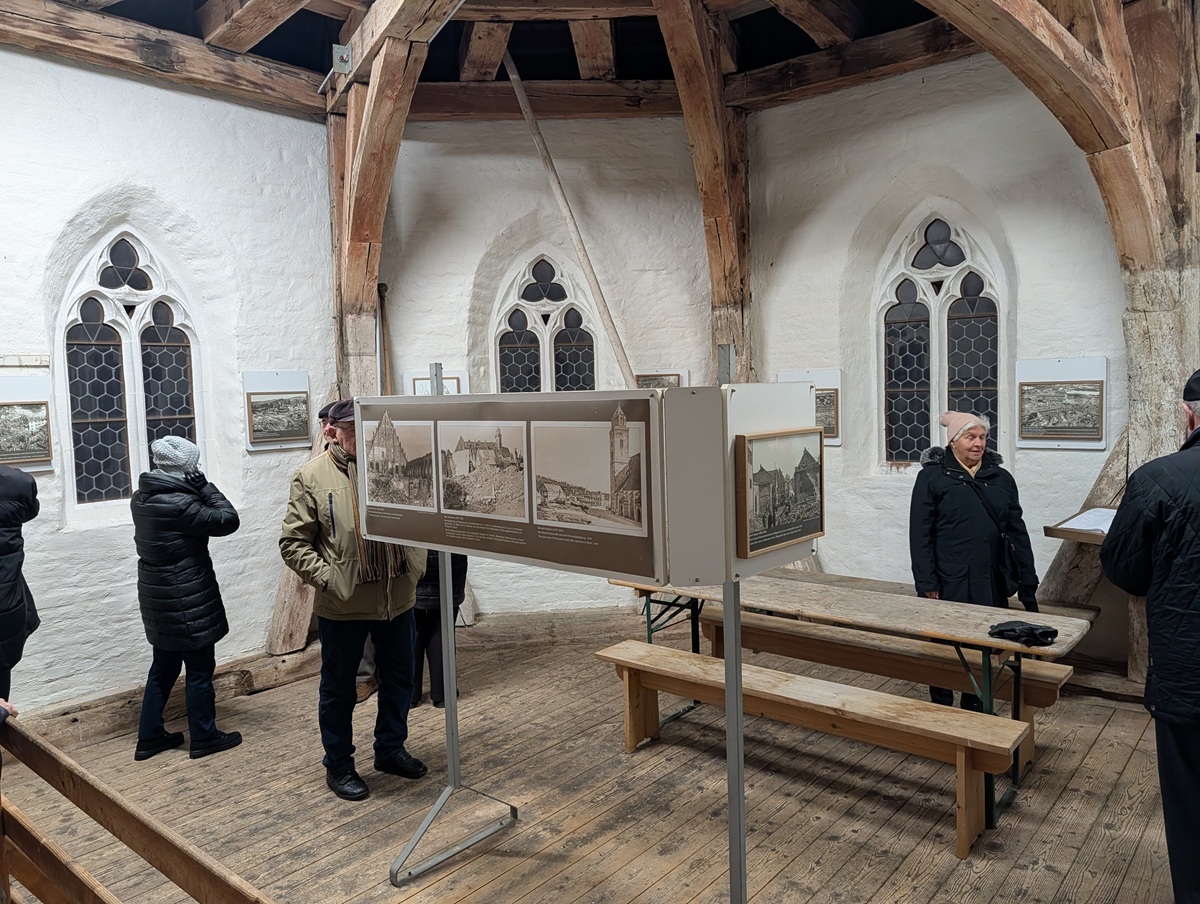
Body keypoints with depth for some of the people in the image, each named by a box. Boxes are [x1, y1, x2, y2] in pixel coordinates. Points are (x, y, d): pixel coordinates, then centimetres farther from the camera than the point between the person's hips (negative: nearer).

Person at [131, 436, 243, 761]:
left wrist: (196, 491, 0)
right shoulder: (179, 504, -23)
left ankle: (150, 737, 27)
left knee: (163, 667, 19)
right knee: (199, 669, 5)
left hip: (158, 599, 9)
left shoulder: (143, 498, 5)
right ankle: (204, 738, 17)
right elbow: (227, 520, -19)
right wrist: (206, 487, -12)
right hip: (187, 602, -9)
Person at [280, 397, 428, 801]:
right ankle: (338, 765, 30)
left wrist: (415, 565, -1)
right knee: (339, 689, 11)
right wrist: (327, 578, -15)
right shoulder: (312, 477, -7)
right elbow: (294, 542, -6)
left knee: (398, 679, 17)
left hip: (397, 598, 4)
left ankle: (390, 749, 38)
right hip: (342, 605, -4)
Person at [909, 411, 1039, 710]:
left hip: (991, 583, 4)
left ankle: (975, 709, 28)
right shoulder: (932, 477, -3)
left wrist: (1028, 583, 7)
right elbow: (920, 534, -6)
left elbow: (1017, 531, 11)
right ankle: (941, 707, 25)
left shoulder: (1001, 478, 9)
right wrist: (927, 584, -10)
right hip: (949, 583, -4)